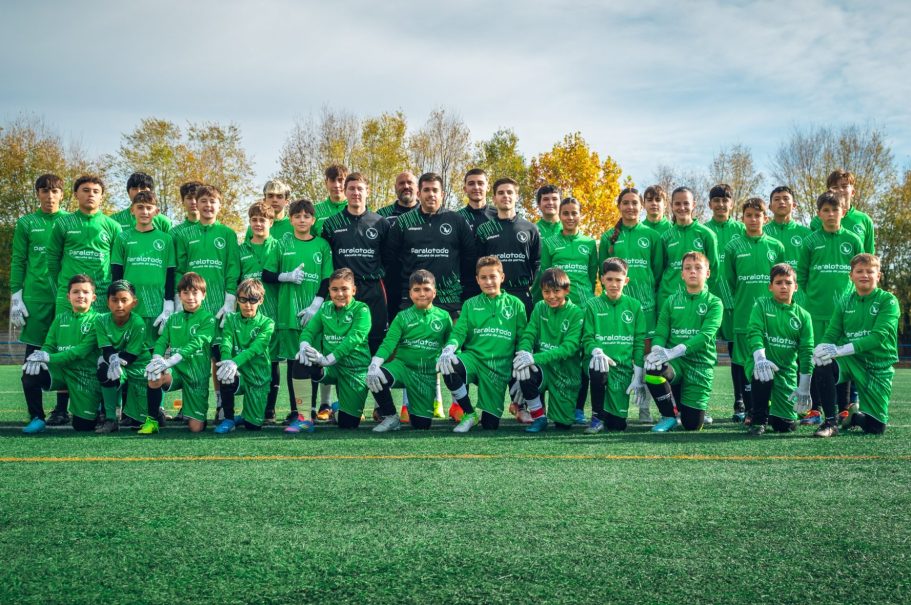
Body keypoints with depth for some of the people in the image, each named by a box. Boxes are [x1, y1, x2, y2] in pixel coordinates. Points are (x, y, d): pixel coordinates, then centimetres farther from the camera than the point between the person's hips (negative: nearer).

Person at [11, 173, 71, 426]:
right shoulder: (26, 223, 7)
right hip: (35, 298, 0)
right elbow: (17, 262, 5)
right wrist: (16, 298, -2)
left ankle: (61, 409, 9)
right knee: (33, 353, 1)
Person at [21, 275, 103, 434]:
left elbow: (81, 351, -17)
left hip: (85, 376, -4)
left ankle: (98, 410, 31)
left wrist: (49, 357, -25)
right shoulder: (60, 317, 9)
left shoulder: (96, 320, -7)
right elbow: (49, 345, 5)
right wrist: (40, 358, -20)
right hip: (60, 372, 4)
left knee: (83, 426, -5)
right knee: (30, 374, -24)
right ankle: (37, 419, -6)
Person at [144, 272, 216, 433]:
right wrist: (157, 359, -23)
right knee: (155, 379, -34)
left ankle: (197, 414, 31)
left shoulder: (208, 319, -4)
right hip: (176, 370, 3)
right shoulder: (173, 319, 10)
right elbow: (162, 341, 2)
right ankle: (152, 421, -11)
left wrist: (170, 361, -31)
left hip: (197, 374, -2)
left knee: (196, 427, -8)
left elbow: (196, 343, -18)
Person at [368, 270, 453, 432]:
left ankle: (412, 407, 34)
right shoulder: (403, 317, -1)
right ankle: (390, 418, -8)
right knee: (376, 378, -34)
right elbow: (388, 343, -11)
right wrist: (374, 364, -27)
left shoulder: (443, 317, 3)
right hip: (402, 366, -1)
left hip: (427, 375, 1)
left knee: (421, 425, -3)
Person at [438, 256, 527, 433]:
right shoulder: (470, 305, 12)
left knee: (490, 424, -8)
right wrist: (449, 348, -19)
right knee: (448, 367, -35)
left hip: (500, 366, -1)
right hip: (473, 357, 1)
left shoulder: (515, 305, 9)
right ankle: (469, 414, -11)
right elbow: (459, 332, 2)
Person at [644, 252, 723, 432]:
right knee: (652, 369, -34)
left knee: (692, 425, -8)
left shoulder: (714, 302, 0)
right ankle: (669, 416, -7)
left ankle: (693, 408, 33)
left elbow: (706, 335, -14)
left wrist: (674, 351, -28)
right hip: (674, 363, 2)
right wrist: (657, 350, -22)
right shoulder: (672, 301, 10)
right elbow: (660, 333, 3)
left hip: (700, 365, -2)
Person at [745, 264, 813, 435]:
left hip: (787, 371, 2)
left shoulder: (803, 315, 6)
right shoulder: (761, 304, 1)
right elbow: (754, 332, -13)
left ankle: (771, 412, 35)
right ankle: (758, 420, -17)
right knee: (762, 374, -39)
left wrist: (804, 387, -4)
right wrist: (760, 358, -32)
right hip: (763, 364, -2)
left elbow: (806, 351, 2)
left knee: (786, 426, -2)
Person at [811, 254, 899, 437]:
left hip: (879, 367, -2)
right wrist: (822, 348, -24)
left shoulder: (888, 300, -6)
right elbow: (831, 333, 2)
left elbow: (879, 336, -20)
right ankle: (830, 422, -17)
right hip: (850, 361, 2)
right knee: (823, 365, -33)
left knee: (876, 428, -6)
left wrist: (842, 350, -31)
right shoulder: (844, 303, 6)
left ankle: (855, 415, 32)